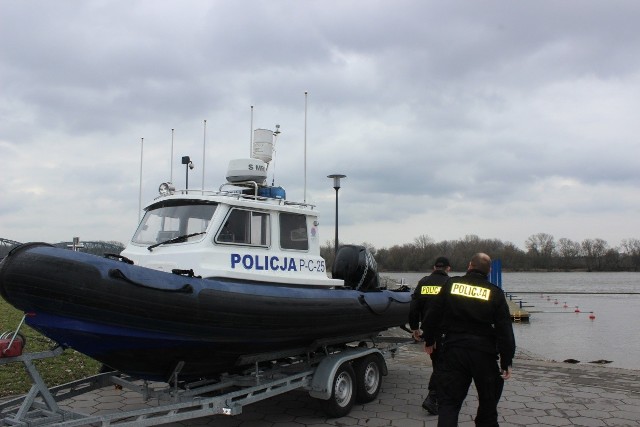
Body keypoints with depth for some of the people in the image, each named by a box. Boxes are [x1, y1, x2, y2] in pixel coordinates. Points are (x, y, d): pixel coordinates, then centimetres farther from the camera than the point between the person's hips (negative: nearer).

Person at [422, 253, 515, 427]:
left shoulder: (451, 285, 1)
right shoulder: (495, 293, -1)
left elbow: (433, 315, 4)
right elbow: (505, 330, -3)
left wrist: (428, 340, 18)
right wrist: (507, 361, 2)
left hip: (453, 350, 0)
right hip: (484, 353, 0)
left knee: (448, 401, 4)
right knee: (488, 402, 19)